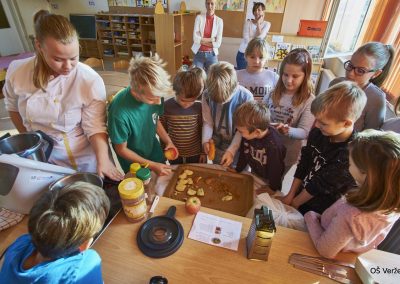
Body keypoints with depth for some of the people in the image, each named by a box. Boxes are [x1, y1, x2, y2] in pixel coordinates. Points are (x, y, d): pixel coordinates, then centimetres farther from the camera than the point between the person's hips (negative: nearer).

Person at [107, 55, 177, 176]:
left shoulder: (154, 95, -24)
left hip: (155, 151, 4)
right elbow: (121, 149, -21)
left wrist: (168, 141, -15)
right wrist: (152, 165, -20)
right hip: (134, 162, -4)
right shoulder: (120, 112, -37)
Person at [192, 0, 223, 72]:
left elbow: (218, 43, -7)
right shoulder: (199, 17, -1)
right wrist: (211, 39, -9)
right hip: (199, 54, 0)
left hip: (212, 55, 0)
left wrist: (202, 40, -8)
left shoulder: (219, 21, -1)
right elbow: (195, 38, -10)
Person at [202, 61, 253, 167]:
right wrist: (205, 140, -23)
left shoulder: (246, 97, -21)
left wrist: (231, 150, -23)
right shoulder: (207, 95, -15)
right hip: (217, 147, 2)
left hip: (239, 148, -2)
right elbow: (207, 122, -7)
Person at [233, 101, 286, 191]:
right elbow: (243, 153, -6)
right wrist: (237, 171, 1)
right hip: (254, 174, 5)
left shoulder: (273, 146, -40)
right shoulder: (248, 133, -25)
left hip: (268, 181, -5)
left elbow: (275, 172, -26)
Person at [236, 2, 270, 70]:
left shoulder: (267, 24, 2)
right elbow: (246, 39, -12)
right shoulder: (248, 23, -1)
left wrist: (258, 23, -8)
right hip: (243, 53, 0)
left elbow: (260, 37, -13)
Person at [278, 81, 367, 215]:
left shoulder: (350, 155, -28)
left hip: (318, 213, -5)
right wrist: (290, 196, -1)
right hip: (301, 194, 5)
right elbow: (303, 165, -2)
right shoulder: (318, 132, -8)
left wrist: (294, 203, -6)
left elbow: (321, 186, -19)